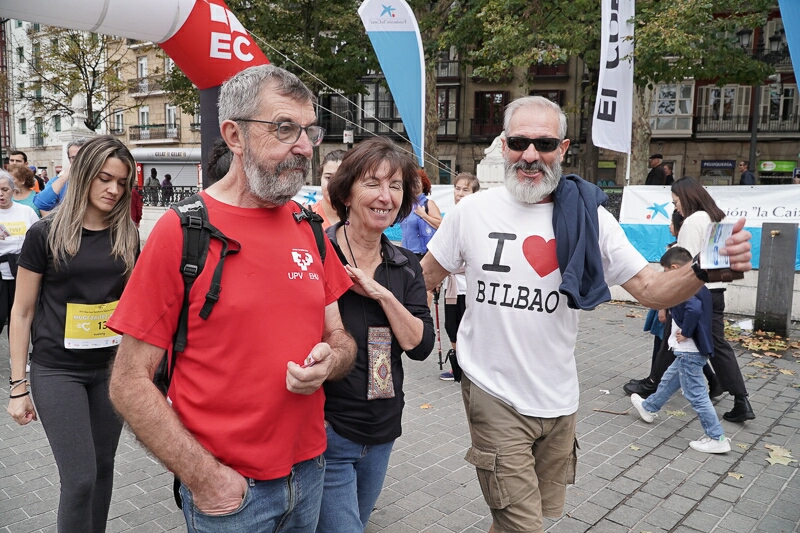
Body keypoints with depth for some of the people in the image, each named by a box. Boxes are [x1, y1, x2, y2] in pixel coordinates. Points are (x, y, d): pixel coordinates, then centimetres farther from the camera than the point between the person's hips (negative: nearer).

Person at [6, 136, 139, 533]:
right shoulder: (46, 234, -6)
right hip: (57, 370, -3)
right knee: (80, 478, -4)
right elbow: (22, 312, -2)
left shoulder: (127, 237, 3)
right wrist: (18, 386, -4)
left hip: (112, 368, 3)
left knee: (102, 467, 13)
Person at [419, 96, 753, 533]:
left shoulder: (588, 217, -4)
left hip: (558, 400, 3)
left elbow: (650, 290, -6)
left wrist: (706, 269, -24)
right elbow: (426, 276, 3)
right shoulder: (473, 210, -7)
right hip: (494, 396, -3)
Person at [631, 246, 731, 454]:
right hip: (694, 350, 10)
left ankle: (717, 439, 6)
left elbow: (694, 309, -38)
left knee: (695, 394, -1)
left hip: (689, 352, -10)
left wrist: (685, 333, -24)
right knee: (669, 380, 25)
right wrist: (686, 332, 9)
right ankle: (649, 408, 43)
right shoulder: (700, 285, 9)